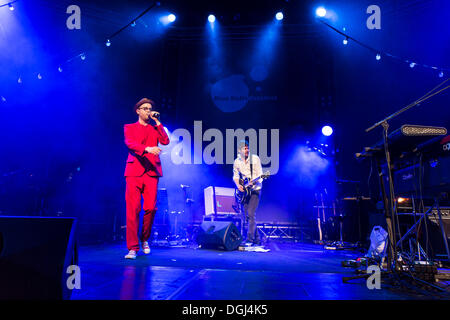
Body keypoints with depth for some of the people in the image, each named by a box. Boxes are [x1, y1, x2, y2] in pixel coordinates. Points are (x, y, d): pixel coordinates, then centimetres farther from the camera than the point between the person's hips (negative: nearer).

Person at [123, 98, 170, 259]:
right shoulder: (129, 127, 15)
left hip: (151, 172, 2)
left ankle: (144, 239, 20)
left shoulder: (155, 128, 23)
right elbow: (130, 143, -5)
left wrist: (157, 122, 6)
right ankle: (132, 247, -1)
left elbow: (166, 141, 4)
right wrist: (147, 148, -23)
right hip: (134, 171, -2)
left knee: (150, 208, -4)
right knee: (133, 209, -8)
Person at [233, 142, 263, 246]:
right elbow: (235, 176, 12)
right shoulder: (236, 162, 6)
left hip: (255, 189, -5)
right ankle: (257, 239, 17)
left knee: (250, 213, -16)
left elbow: (259, 174, -7)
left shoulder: (255, 158, -5)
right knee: (247, 215, 5)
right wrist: (238, 185, -6)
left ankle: (250, 239, -12)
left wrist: (255, 181, -26)